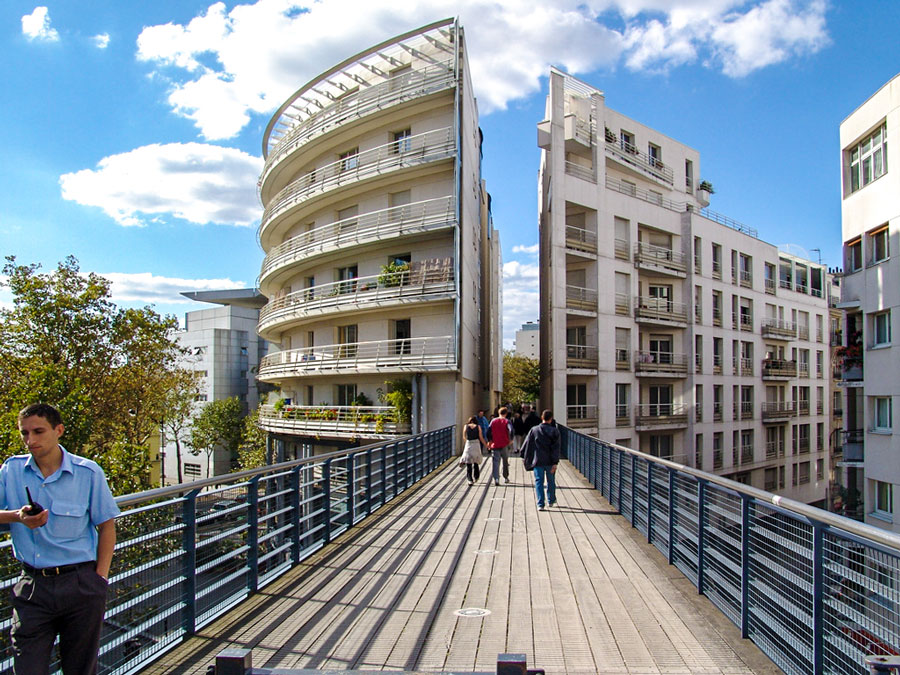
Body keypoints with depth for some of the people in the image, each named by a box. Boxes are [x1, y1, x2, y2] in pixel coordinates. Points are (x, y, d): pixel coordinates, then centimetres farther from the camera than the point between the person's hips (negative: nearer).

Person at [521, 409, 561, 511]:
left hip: (538, 461, 0)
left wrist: (523, 456, 12)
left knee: (539, 481, 4)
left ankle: (540, 504, -3)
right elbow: (556, 448, -9)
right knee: (551, 481, 18)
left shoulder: (534, 430, -1)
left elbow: (527, 444, 2)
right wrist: (555, 462, -9)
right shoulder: (554, 431, -4)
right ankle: (551, 501, 33)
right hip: (550, 462, 0)